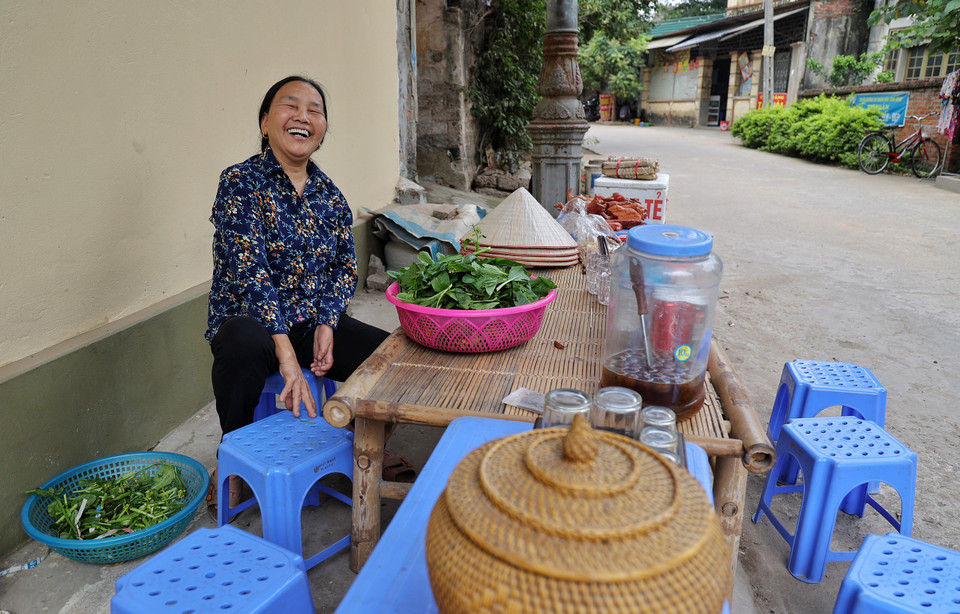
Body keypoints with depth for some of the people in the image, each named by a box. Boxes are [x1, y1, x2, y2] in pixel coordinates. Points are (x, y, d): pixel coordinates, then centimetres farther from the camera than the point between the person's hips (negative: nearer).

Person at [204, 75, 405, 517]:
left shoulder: (328, 192, 8)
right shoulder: (241, 183, -9)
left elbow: (345, 264, 7)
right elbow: (250, 271, -20)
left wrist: (327, 323, -12)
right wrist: (286, 352, -28)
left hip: (314, 322, 5)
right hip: (248, 319, -4)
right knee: (244, 345, -39)